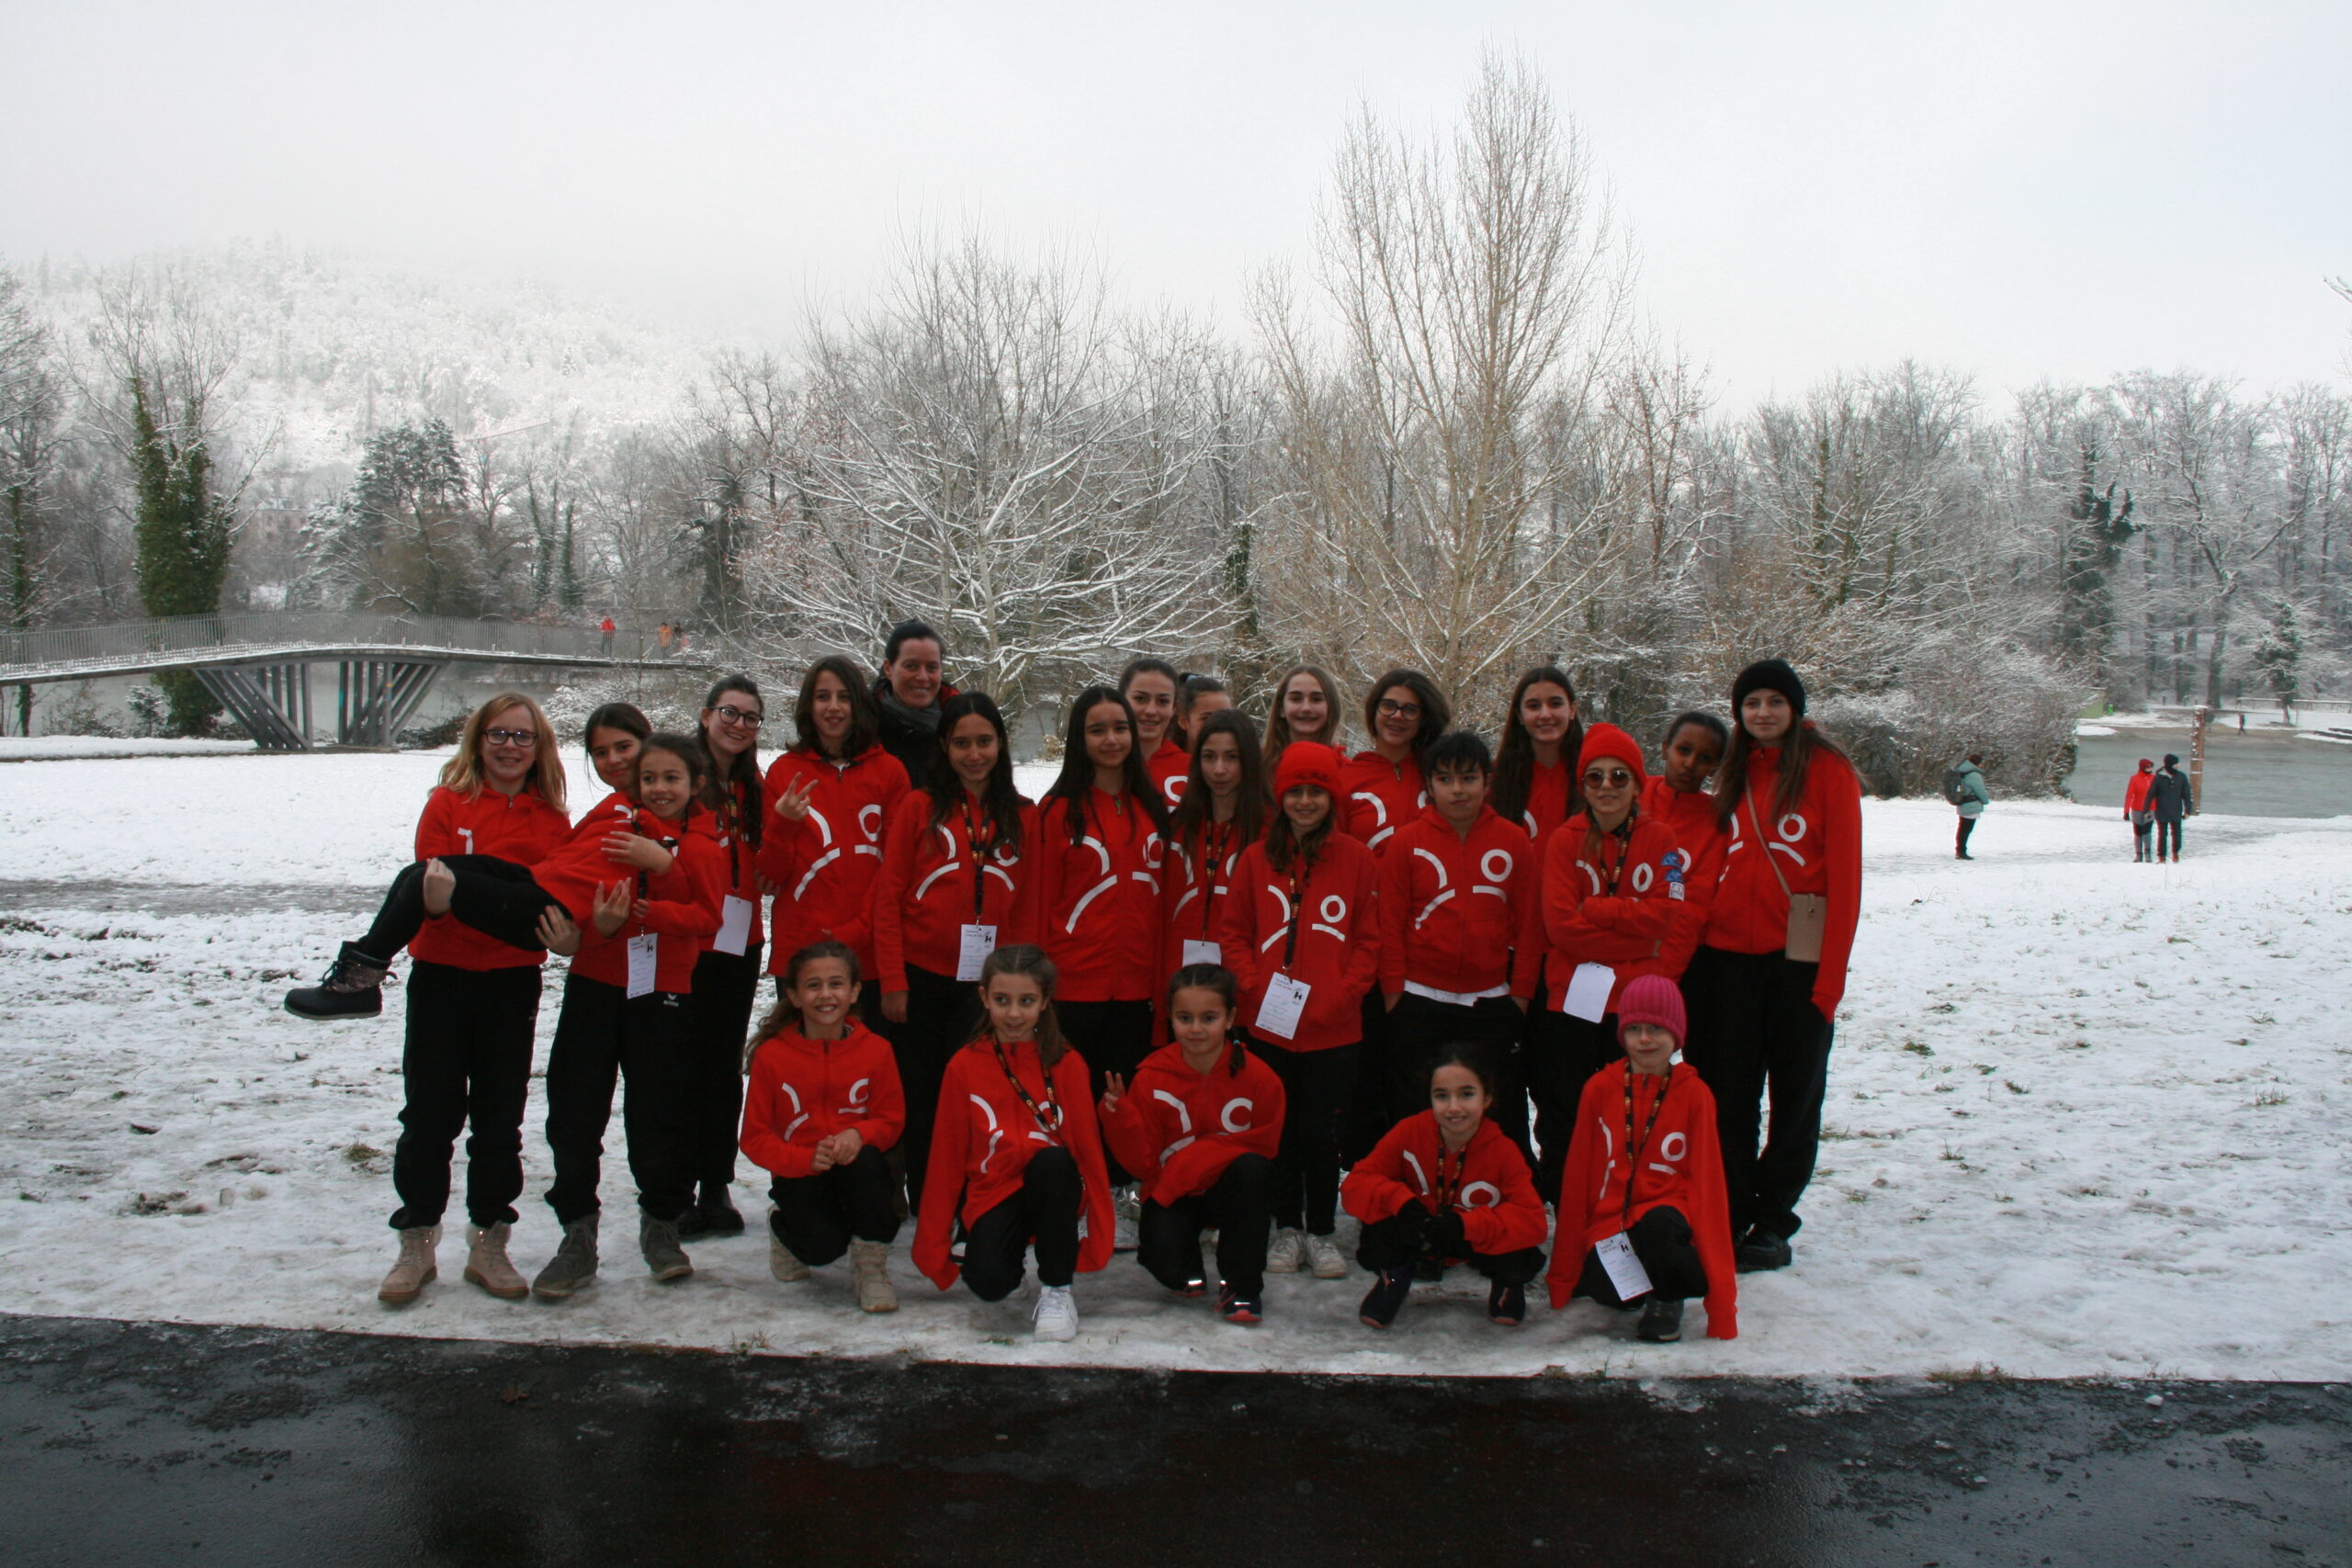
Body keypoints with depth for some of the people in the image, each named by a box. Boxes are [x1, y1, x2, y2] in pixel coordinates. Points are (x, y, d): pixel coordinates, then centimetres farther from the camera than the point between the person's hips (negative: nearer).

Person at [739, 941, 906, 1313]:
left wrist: (859, 1134, -22)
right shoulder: (771, 1057, -8)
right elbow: (755, 1138, -6)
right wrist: (807, 1158, -24)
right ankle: (784, 1226, 15)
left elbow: (891, 1119, 2)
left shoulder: (876, 1050, -4)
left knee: (867, 1161, -35)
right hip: (800, 1177, -1)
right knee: (824, 1248, -26)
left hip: (854, 1166, 1)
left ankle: (871, 1268, -13)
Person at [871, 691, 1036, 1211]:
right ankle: (923, 1204, 22)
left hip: (986, 982, 1)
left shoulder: (1022, 816, 7)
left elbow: (1027, 907, 8)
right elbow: (887, 898, -2)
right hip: (921, 977, -1)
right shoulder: (919, 807, 0)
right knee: (921, 1094, 7)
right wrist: (892, 981, -7)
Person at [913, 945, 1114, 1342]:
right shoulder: (964, 1067, 0)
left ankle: (1056, 1289, -15)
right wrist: (932, 1247, 3)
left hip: (1054, 1189, 0)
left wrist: (1100, 1234, -6)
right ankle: (1018, 1252, 10)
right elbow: (946, 1156, 3)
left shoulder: (1067, 1064, -2)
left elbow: (1088, 1147, -2)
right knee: (988, 1282, -29)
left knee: (1052, 1162, -35)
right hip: (992, 1193, 0)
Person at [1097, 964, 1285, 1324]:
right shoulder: (1151, 1077, -10)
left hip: (1230, 1188, 0)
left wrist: (1193, 1158, -21)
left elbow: (1263, 1145, -10)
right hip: (1171, 1192, 0)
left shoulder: (1259, 1078, -13)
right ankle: (1187, 1272, 15)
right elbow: (1143, 1164, -8)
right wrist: (1120, 1117, -28)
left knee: (1251, 1169, -34)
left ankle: (1242, 1285, -16)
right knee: (1166, 1263, -28)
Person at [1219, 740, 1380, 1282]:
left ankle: (1322, 1231, 19)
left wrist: (1341, 994, -9)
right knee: (1280, 1130, 9)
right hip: (1268, 1024, 1)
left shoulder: (1357, 860, 3)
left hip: (1334, 1027, -1)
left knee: (1322, 1132, 4)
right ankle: (1287, 1228, 22)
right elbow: (1234, 935, 7)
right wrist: (1256, 987, -8)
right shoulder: (1256, 859, 6)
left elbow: (1369, 940, 3)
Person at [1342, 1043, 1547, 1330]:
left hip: (1476, 1245, 0)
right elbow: (1356, 1185, -19)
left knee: (1525, 1260, -30)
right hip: (1416, 1241, 1)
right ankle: (1394, 1277, 6)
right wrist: (1401, 1202, -40)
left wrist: (1464, 1225, -42)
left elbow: (1533, 1220, -30)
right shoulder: (1410, 1132, -19)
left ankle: (1505, 1285, 7)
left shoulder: (1504, 1152, -21)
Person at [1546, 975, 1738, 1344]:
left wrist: (1721, 1291, -10)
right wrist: (1564, 1274, 5)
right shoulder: (1600, 1089, 0)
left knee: (1656, 1226, -36)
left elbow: (1706, 1179, -4)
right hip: (1609, 1223, 3)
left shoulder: (1694, 1094, -3)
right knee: (1609, 1293, -26)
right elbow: (1577, 1176, 4)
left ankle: (1668, 1295, -3)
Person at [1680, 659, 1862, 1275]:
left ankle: (1772, 1223, 18)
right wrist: (1690, 955, 5)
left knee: (1795, 1095, 7)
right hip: (1727, 955, 4)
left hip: (1798, 958, -4)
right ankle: (1730, 1219, 19)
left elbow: (1844, 872, -8)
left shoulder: (1827, 769, -3)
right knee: (1727, 1094, 7)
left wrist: (1830, 974, -13)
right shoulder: (1734, 774, 12)